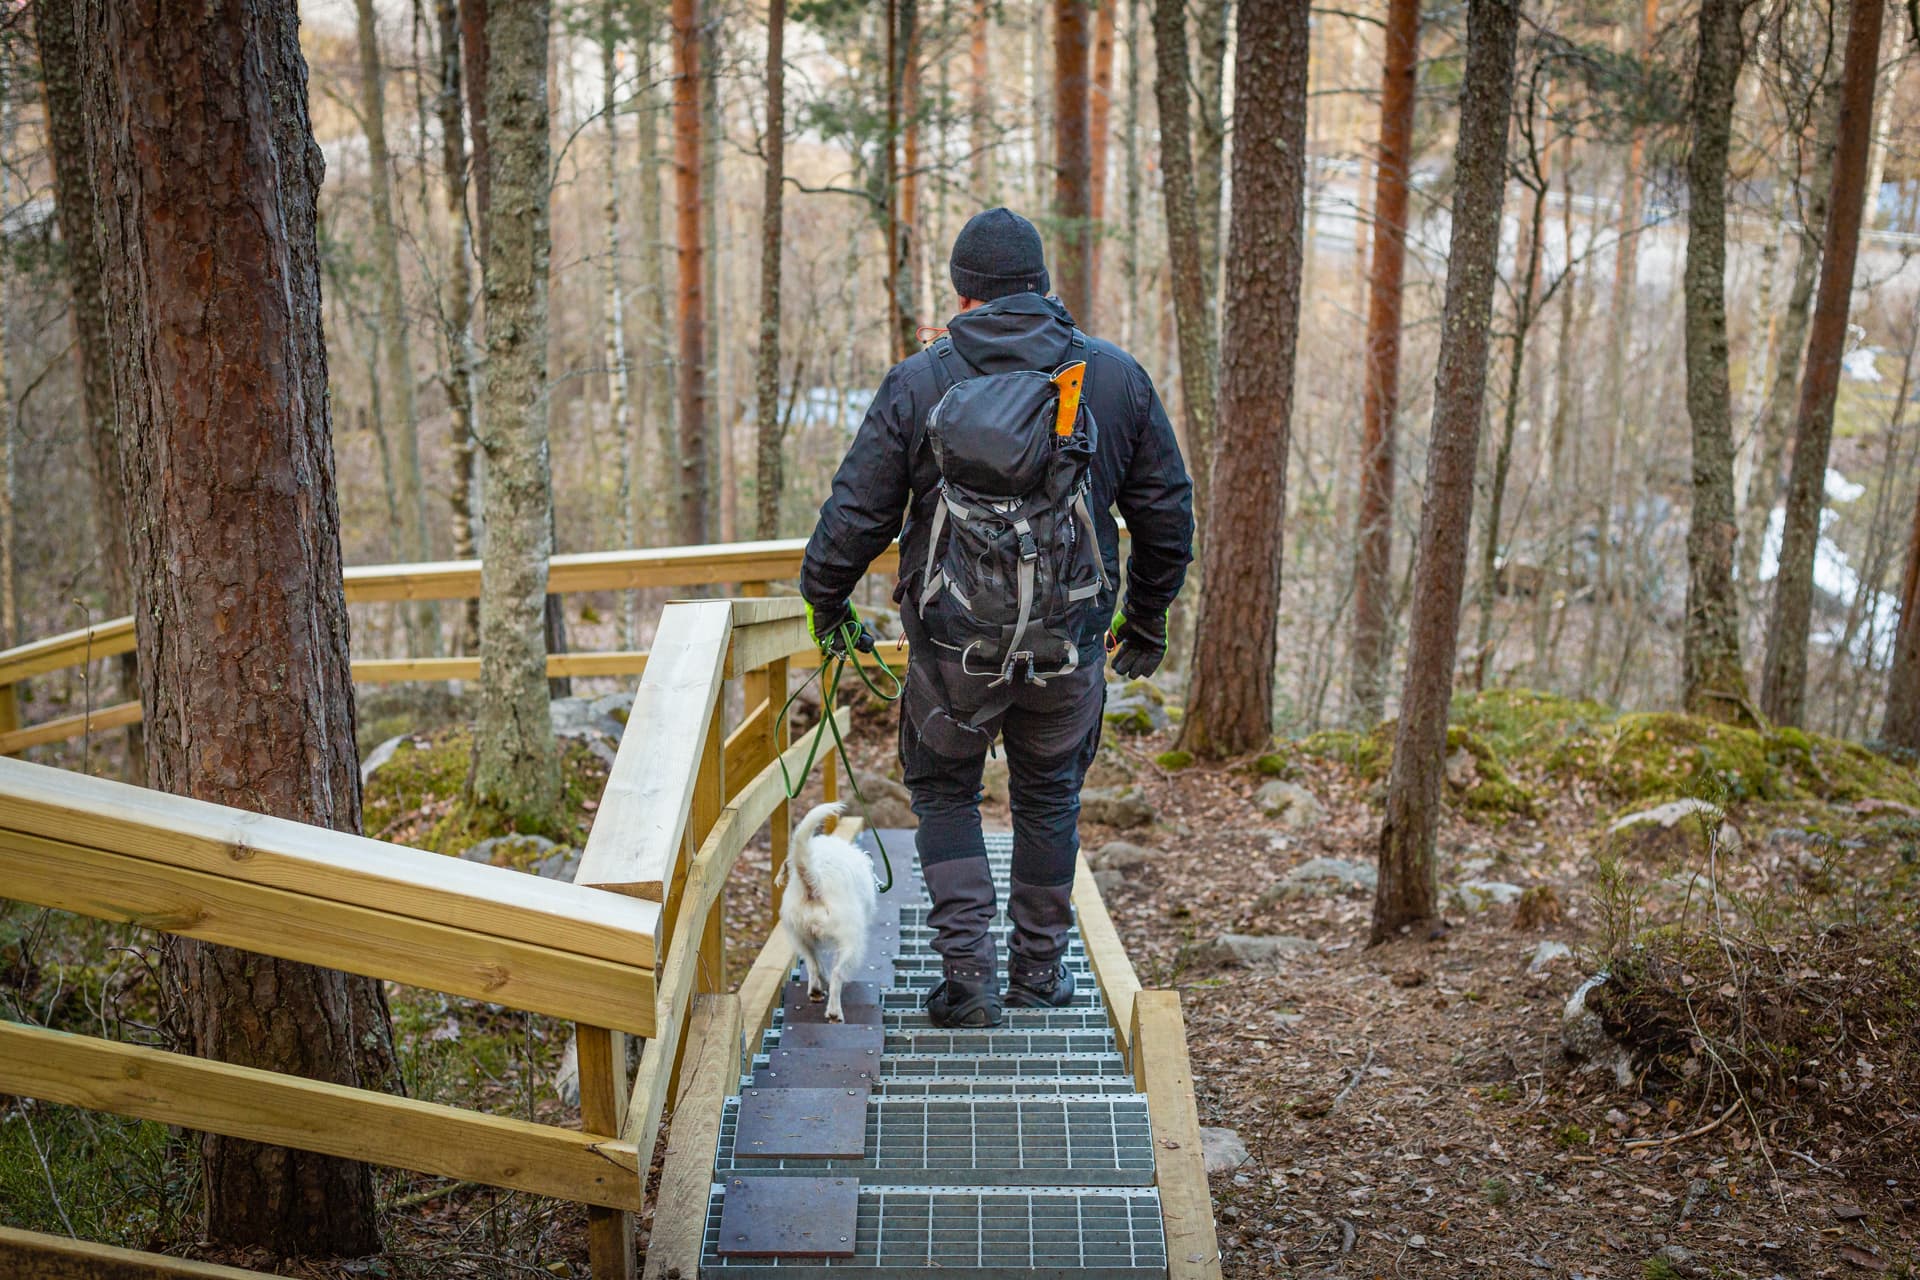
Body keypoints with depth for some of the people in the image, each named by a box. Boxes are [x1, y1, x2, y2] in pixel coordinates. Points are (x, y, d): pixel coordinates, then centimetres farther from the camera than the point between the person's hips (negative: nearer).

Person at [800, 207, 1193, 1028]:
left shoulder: (917, 383, -6)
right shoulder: (1118, 377, 2)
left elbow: (856, 513, -4)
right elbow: (1167, 510, 7)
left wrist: (825, 602, 13)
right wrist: (1148, 618, 20)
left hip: (954, 641, -2)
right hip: (1071, 639, 2)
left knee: (944, 790, 19)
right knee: (1049, 796, 21)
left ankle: (967, 968, 11)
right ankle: (1038, 971, 29)